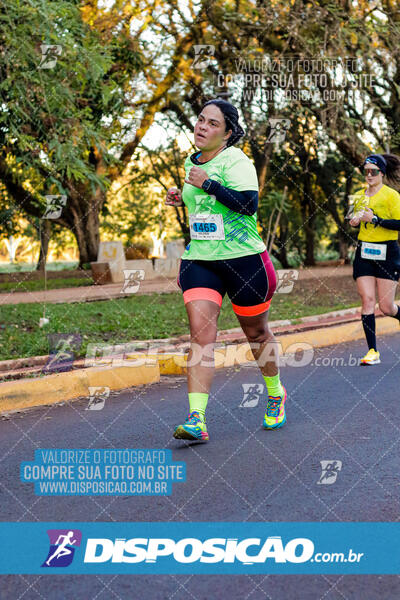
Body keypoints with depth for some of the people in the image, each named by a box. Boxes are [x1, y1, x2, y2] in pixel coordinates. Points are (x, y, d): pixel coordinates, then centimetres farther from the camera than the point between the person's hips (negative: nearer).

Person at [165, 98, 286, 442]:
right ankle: (197, 419, -19)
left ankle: (276, 394, 38)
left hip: (243, 259, -5)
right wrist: (182, 198, 10)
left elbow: (249, 203, -26)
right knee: (200, 333, -12)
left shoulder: (236, 161, -12)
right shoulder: (192, 163, 12)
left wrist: (208, 184, -25)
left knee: (256, 333, 11)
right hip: (198, 260, 5)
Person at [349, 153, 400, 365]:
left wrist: (375, 219, -20)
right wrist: (355, 222, 3)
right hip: (364, 252, 5)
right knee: (367, 299, -7)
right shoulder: (359, 196, 12)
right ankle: (372, 351, -4)